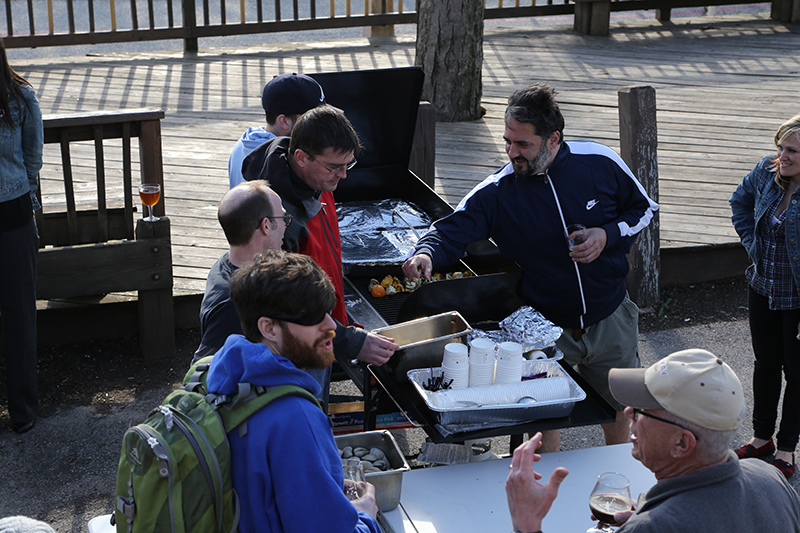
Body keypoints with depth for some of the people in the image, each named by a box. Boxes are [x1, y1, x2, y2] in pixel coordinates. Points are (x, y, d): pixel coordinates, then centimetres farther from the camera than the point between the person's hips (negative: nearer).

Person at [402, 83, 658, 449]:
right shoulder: (496, 193, -15)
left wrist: (608, 235, -16)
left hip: (610, 321, 2)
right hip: (543, 327, -1)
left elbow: (642, 207, 2)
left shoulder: (600, 163, -12)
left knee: (620, 406, 20)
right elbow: (451, 230, -17)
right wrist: (427, 253, -40)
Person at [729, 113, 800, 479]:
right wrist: (752, 242, 5)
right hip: (763, 288, 5)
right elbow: (741, 200, 15)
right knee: (766, 363, 20)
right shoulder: (767, 171, -8)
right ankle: (762, 437, 38)